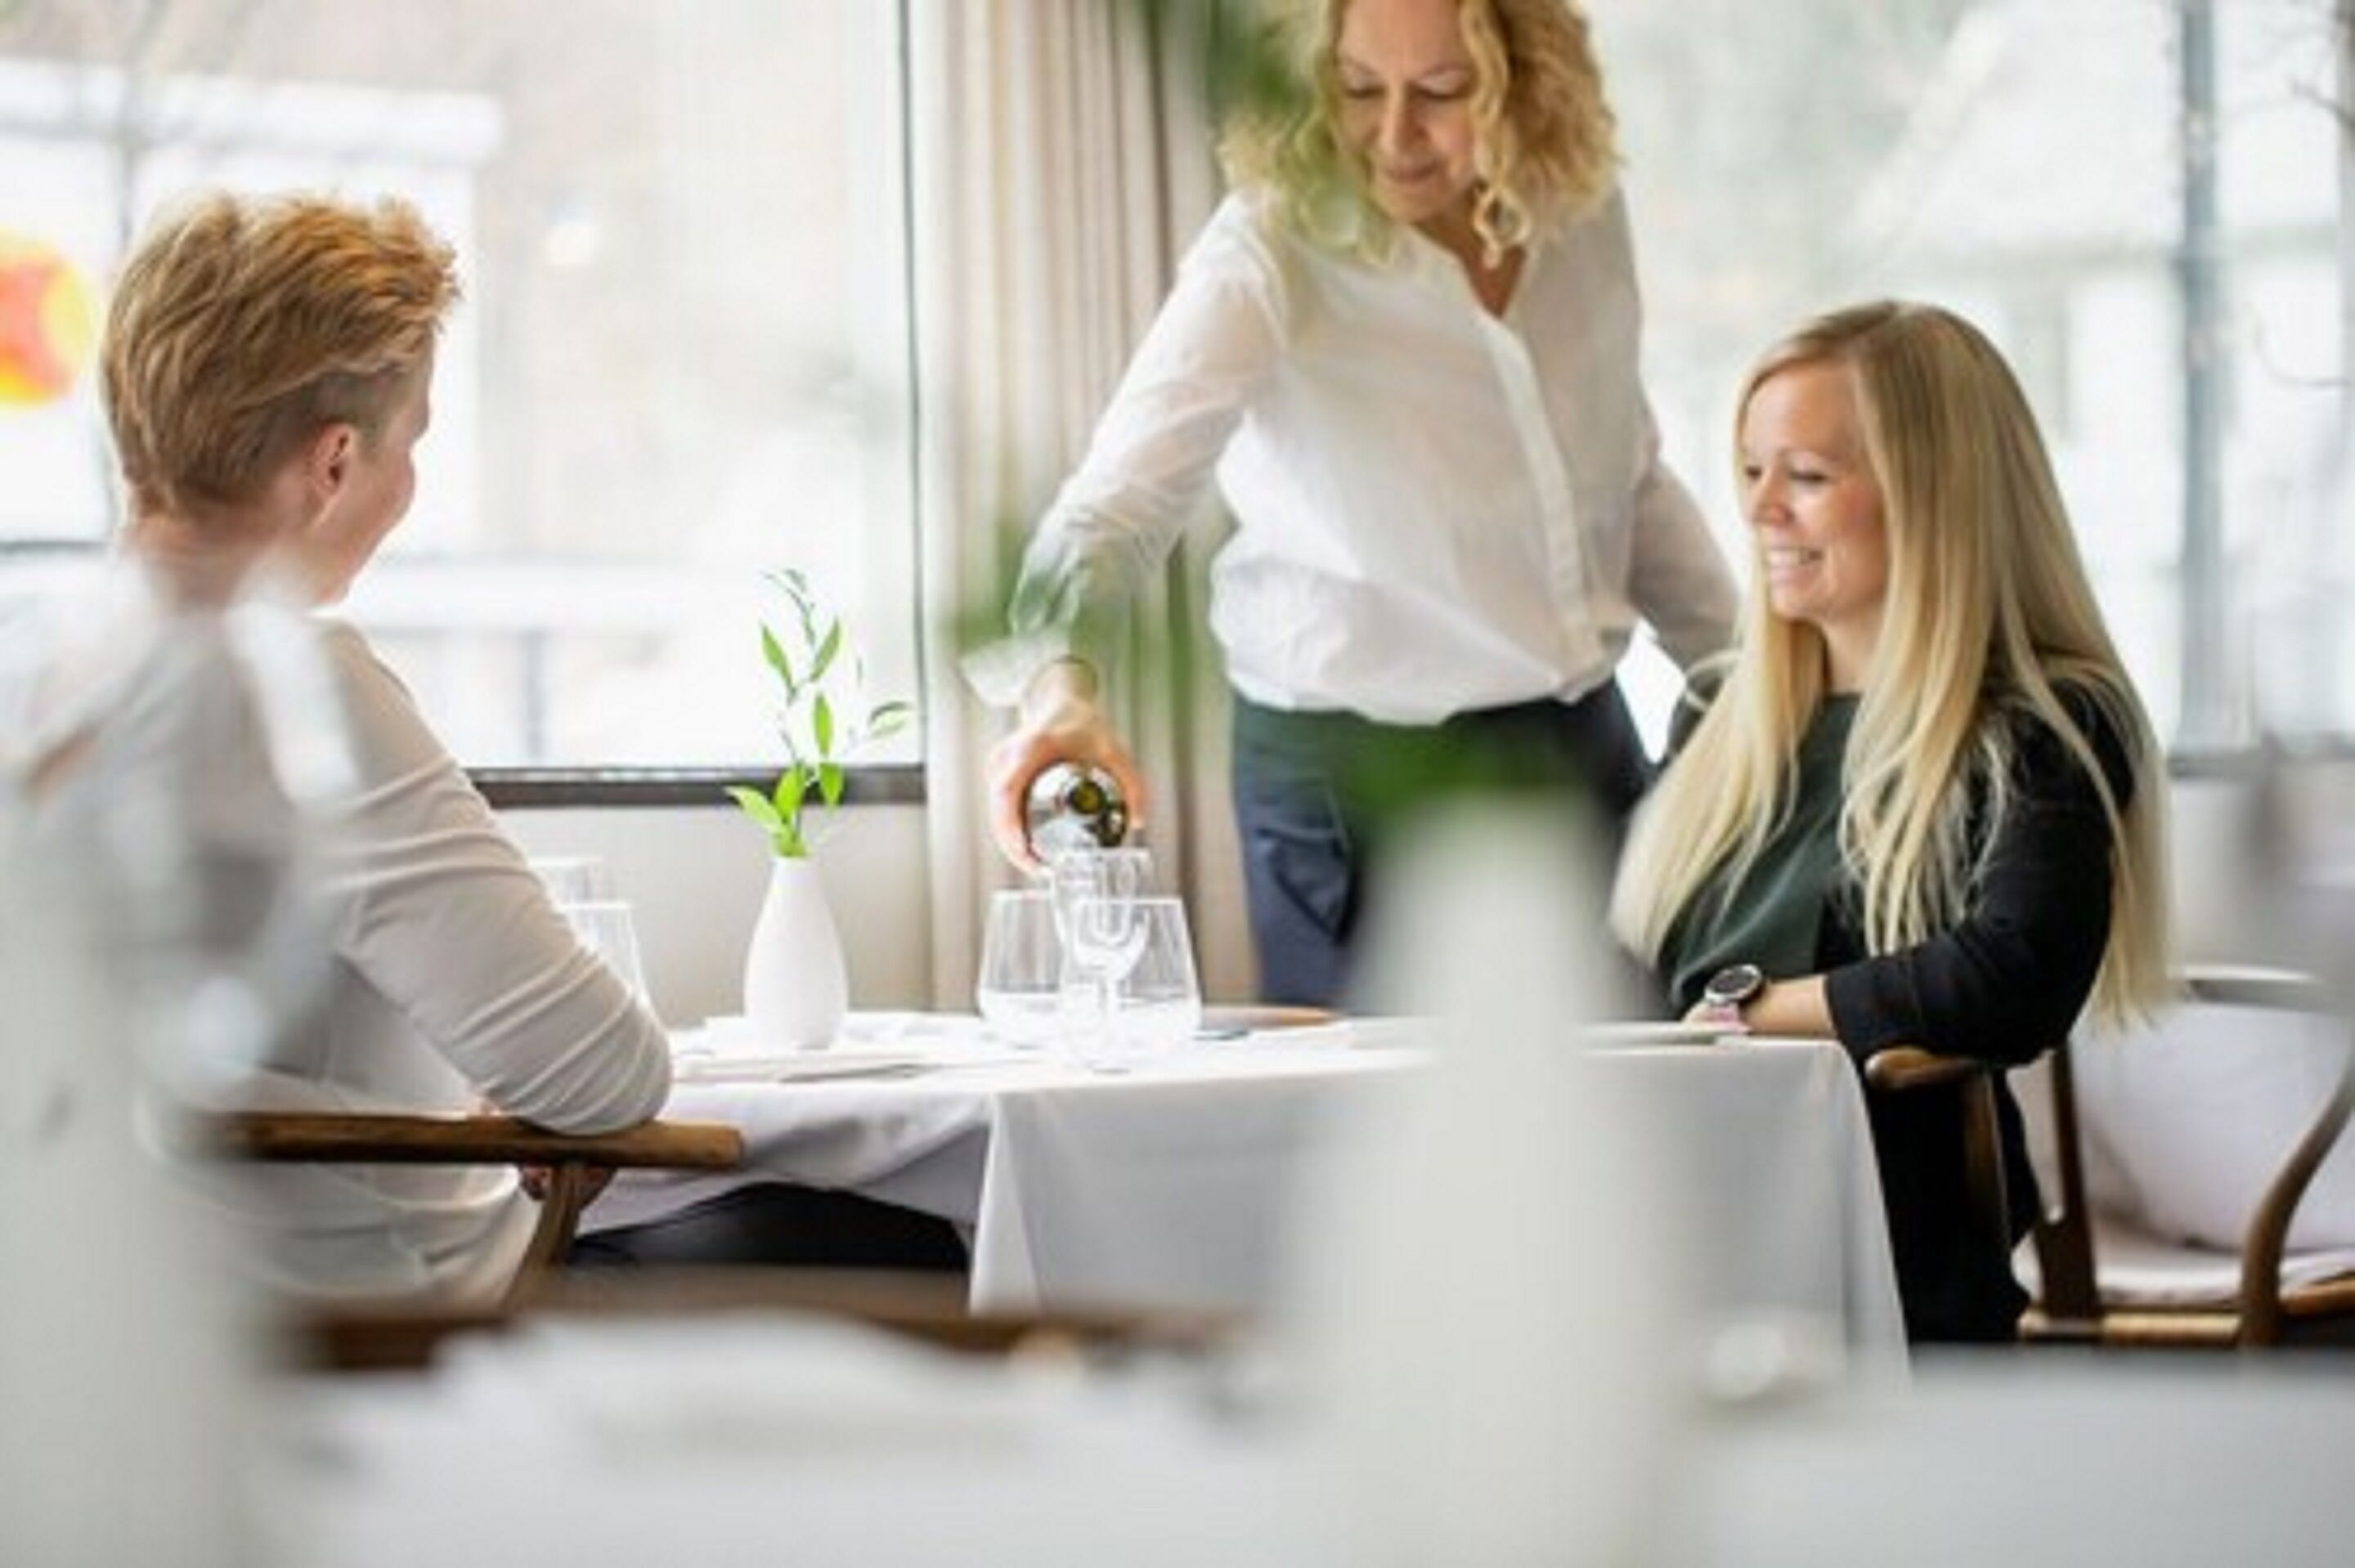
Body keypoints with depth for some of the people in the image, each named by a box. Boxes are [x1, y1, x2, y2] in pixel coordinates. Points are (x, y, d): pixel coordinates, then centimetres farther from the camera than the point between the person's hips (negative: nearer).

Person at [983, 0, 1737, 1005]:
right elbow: (1127, 490, -32)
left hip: (1582, 746, 5)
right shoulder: (1271, 254, -18)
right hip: (1362, 788, -5)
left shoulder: (1583, 215, -2)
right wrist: (1062, 681, -50)